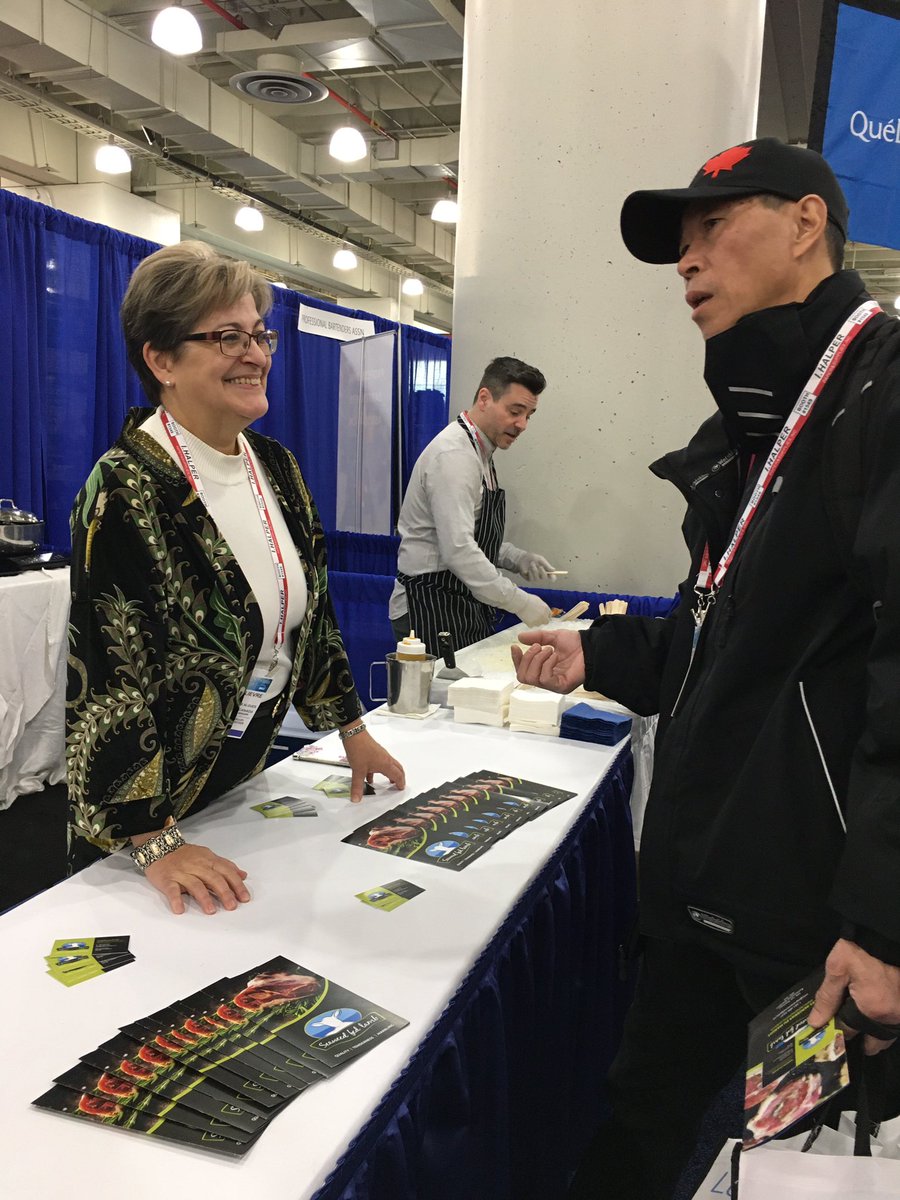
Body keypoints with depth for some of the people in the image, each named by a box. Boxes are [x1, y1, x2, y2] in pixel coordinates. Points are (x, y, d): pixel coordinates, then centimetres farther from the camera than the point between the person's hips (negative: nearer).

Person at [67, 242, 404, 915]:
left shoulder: (276, 468, 0)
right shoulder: (126, 493, -23)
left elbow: (310, 611, 8)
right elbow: (104, 676, -25)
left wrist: (353, 731, 9)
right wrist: (155, 845, -25)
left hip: (250, 773, 7)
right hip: (152, 801, -6)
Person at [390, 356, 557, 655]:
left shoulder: (480, 453, 14)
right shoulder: (455, 454, -17)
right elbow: (458, 550, -26)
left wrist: (519, 559, 6)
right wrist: (520, 602, -23)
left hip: (465, 606, 9)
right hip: (433, 607, -9)